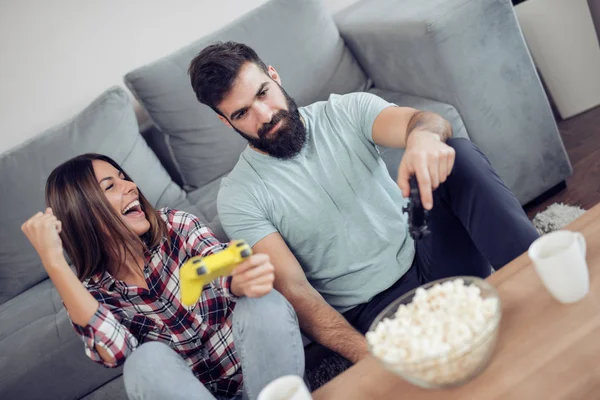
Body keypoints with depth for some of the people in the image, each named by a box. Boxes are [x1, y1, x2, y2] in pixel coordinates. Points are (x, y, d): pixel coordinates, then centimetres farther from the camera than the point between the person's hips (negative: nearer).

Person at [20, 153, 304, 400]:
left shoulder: (174, 225, -3)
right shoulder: (89, 294, -3)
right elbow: (116, 350, -23)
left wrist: (243, 280, -44)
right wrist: (54, 262, -27)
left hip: (258, 366, 0)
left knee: (265, 304, -29)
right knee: (147, 359, -30)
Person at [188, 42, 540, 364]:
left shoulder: (347, 111, 2)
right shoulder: (238, 198, -5)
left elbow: (429, 122, -17)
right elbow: (294, 289, -12)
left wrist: (423, 135, -44)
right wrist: (367, 354, -27)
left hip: (430, 255, 3)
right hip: (374, 311, -2)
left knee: (461, 154, -24)